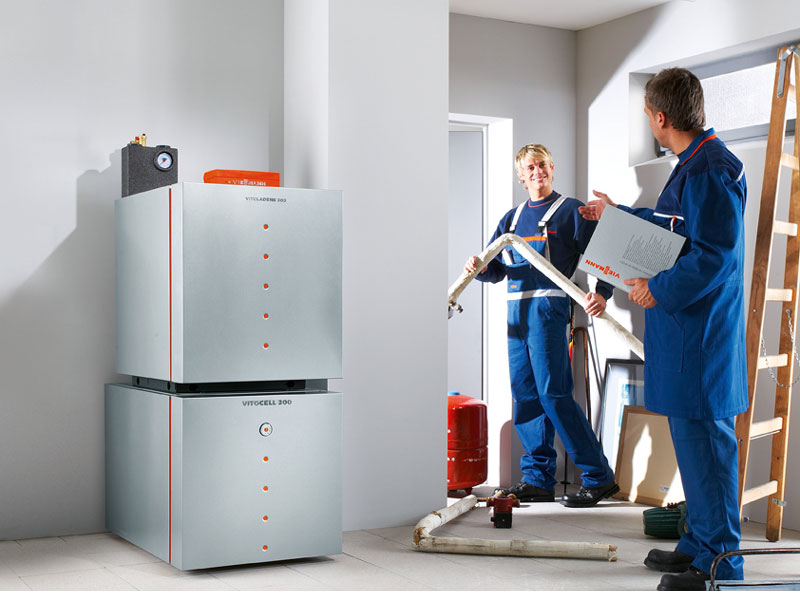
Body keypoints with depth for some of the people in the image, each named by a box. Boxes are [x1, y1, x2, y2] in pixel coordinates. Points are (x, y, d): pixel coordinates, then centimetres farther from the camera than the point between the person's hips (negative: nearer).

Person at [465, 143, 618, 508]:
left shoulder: (571, 211, 3)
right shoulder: (512, 218, 21)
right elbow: (496, 269, 18)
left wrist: (602, 293, -20)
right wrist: (478, 268, -4)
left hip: (548, 306, -7)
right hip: (516, 310, 7)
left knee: (553, 393, -12)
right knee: (525, 395, 6)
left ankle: (598, 476, -5)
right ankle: (538, 480, 13)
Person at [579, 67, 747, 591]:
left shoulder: (710, 171, -19)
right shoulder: (697, 163, 15)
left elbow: (714, 255, -24)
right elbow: (674, 226, 30)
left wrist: (659, 289, -15)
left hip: (701, 332, -11)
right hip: (686, 329, 11)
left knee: (705, 439, -4)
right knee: (693, 436, 17)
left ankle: (720, 563, 7)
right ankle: (700, 543, 29)